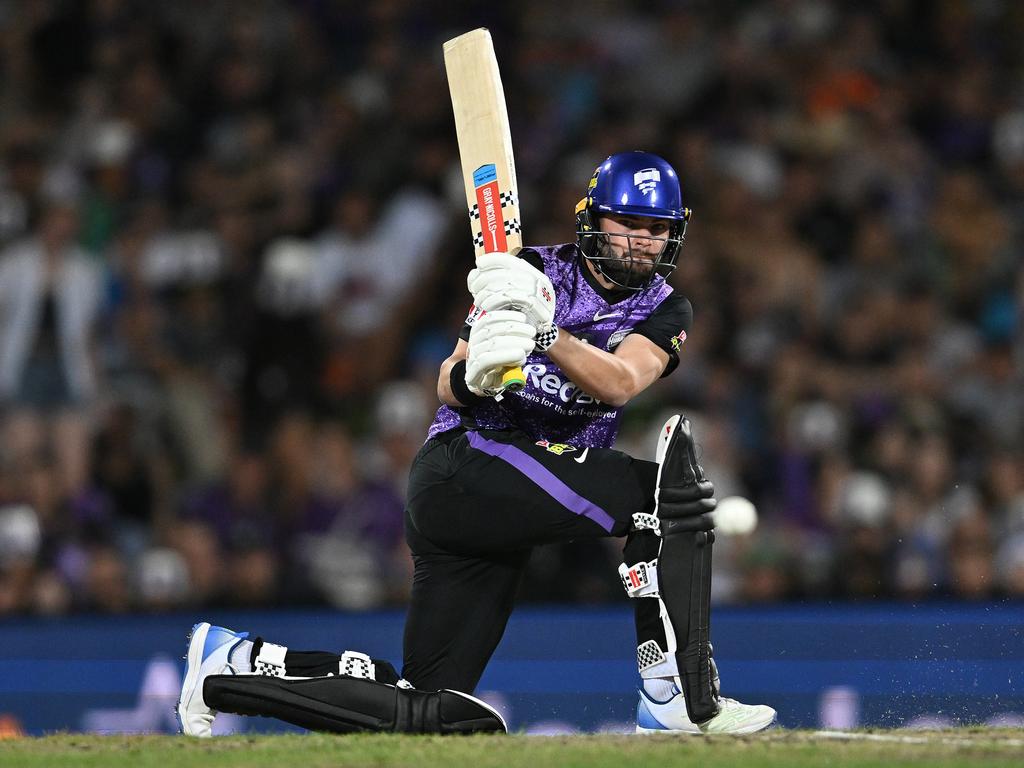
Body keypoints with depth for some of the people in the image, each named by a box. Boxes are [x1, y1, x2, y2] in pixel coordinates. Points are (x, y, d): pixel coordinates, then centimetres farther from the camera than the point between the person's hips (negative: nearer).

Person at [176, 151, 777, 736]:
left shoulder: (664, 310, 8)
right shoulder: (536, 271, -1)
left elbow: (619, 383, -15)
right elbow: (450, 386, -4)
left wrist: (547, 335, -32)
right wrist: (471, 373, -28)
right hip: (465, 463, -6)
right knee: (673, 491, -22)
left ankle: (236, 663, 15)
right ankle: (682, 699, -26)